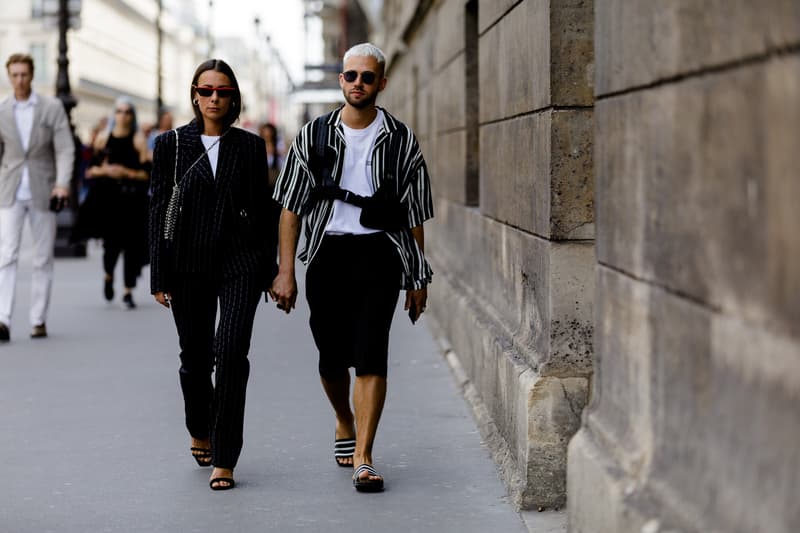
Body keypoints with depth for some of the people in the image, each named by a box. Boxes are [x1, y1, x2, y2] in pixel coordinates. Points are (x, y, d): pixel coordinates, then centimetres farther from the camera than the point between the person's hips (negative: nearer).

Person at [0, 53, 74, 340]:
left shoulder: (52, 108, 0)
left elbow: (65, 148, -6)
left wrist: (63, 183, -20)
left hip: (43, 192, 0)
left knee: (43, 259, 5)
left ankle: (39, 320, 14)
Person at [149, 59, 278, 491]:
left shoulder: (250, 146, 7)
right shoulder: (171, 144, 4)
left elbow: (264, 209, 10)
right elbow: (158, 209, 3)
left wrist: (270, 268, 7)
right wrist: (159, 275, -1)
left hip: (240, 264, -1)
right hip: (189, 265, 1)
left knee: (231, 354, -14)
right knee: (195, 358, 11)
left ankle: (224, 460, -11)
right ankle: (199, 432, 39)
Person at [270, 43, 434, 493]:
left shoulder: (400, 139, 3)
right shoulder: (315, 136, 5)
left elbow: (415, 214, 8)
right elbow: (291, 208, 6)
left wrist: (419, 277, 7)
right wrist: (286, 272, -1)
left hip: (379, 252, -1)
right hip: (328, 252, 2)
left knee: (371, 354, -12)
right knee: (332, 358, 9)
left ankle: (363, 456, -10)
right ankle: (345, 425, 38)